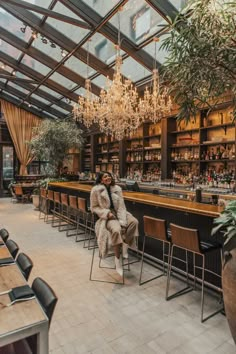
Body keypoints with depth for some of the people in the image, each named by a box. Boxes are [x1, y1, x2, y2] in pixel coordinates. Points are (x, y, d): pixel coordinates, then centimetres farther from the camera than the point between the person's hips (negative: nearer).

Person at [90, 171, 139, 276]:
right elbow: (94, 208, -1)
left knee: (134, 222, -23)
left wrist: (122, 221, -15)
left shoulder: (117, 189, 3)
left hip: (118, 214, 4)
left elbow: (121, 206, 0)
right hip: (106, 217, -4)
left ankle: (125, 245, -5)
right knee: (116, 230, -33)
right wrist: (107, 213, -17)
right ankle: (117, 261, -18)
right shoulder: (96, 190, -5)